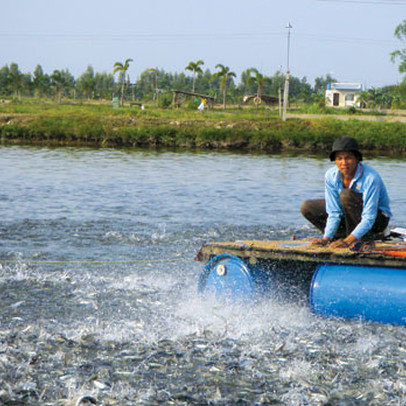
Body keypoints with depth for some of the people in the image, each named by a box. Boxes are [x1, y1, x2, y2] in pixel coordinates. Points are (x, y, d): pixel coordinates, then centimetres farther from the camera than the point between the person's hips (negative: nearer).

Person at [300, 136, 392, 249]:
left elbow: (369, 218, -33)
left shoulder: (371, 178, -30)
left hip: (378, 219, -6)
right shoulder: (331, 176, -15)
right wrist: (326, 238, -27)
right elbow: (334, 213, -13)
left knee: (346, 195, -33)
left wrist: (347, 241, -43)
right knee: (307, 207, -8)